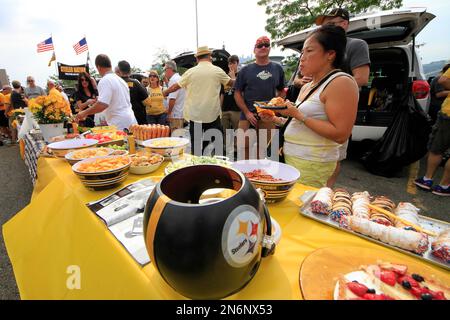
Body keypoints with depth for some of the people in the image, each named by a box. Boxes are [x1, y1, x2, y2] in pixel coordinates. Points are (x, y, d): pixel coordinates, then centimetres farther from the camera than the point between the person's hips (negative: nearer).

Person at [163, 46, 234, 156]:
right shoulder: (218, 71, 0)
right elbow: (231, 83, 15)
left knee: (195, 145, 9)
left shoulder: (191, 72, 1)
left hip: (194, 116, 1)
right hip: (213, 115, -1)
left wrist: (165, 92, 27)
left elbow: (176, 86, 9)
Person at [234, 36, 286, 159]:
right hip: (248, 116, -1)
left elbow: (281, 91, 15)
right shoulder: (246, 70, 4)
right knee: (244, 147, -3)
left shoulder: (277, 68, 11)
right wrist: (247, 113, -8)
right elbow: (237, 93, 2)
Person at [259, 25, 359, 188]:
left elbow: (340, 135, -20)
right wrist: (275, 119, 5)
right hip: (291, 157, 8)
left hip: (312, 164, -8)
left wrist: (297, 114, -19)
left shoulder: (341, 82, -11)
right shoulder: (306, 86, 16)